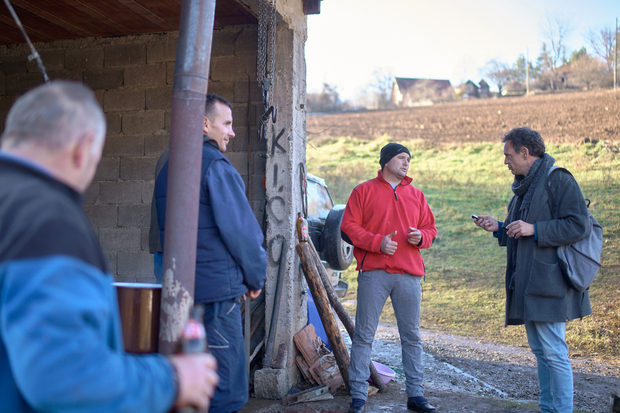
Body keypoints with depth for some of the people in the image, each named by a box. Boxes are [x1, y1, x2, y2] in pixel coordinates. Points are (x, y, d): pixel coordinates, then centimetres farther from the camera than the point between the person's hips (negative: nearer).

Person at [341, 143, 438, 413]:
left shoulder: (416, 195, 18)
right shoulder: (364, 191, 5)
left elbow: (430, 228, 20)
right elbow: (348, 226, -2)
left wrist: (420, 236, -3)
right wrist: (377, 242, -13)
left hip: (409, 274, 4)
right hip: (373, 272, -3)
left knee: (411, 335, 8)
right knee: (364, 334, 0)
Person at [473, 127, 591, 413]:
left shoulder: (558, 179, -9)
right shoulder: (524, 185, 19)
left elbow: (578, 225, -17)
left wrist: (534, 229, -20)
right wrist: (499, 228, 10)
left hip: (547, 283, -9)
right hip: (526, 283, 9)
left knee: (554, 352, -5)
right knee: (540, 351, 14)